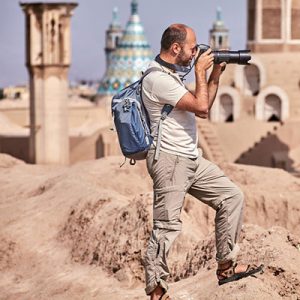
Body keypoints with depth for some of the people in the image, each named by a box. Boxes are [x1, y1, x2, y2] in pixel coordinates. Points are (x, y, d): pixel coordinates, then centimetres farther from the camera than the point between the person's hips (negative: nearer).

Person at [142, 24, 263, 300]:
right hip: (170, 161, -10)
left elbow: (203, 108, 20)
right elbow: (201, 107, -21)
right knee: (167, 226, -9)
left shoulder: (172, 75, 16)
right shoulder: (158, 79, -18)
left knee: (232, 196, 10)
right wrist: (200, 72, -9)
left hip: (192, 159, 10)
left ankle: (226, 267, 15)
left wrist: (215, 75, 12)